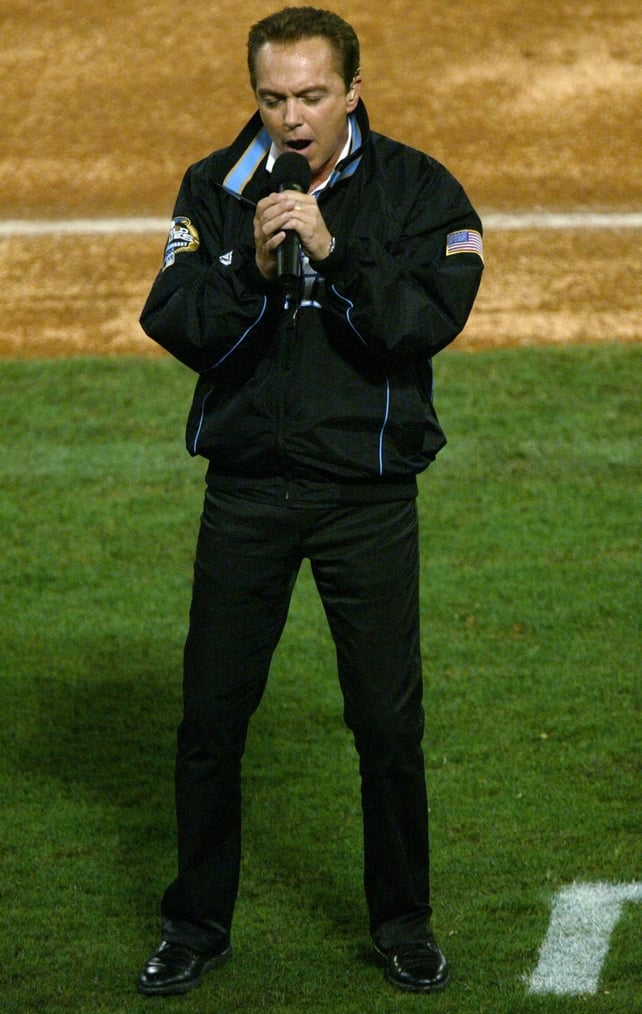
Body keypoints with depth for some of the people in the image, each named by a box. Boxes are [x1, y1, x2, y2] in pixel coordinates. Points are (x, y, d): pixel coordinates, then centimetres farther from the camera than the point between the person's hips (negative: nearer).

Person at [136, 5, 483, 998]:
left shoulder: (417, 190, -3)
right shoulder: (214, 188, 3)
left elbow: (430, 321, -16)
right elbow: (174, 327, -6)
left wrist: (334, 253, -25)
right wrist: (251, 268, -22)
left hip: (369, 496, -1)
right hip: (246, 490, 2)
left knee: (389, 720, 3)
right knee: (211, 713, 5)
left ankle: (402, 923, 21)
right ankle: (197, 926, 19)